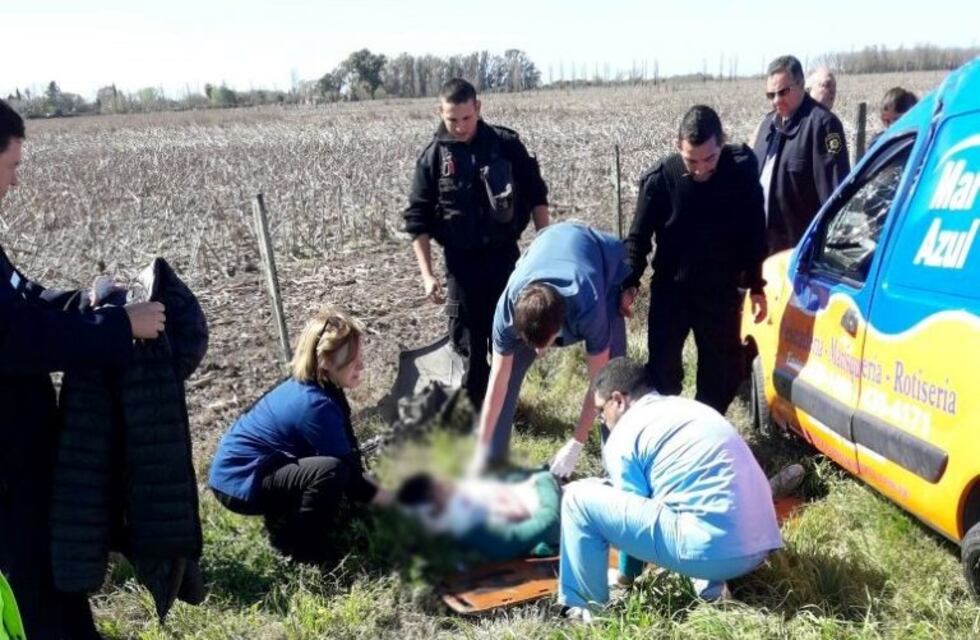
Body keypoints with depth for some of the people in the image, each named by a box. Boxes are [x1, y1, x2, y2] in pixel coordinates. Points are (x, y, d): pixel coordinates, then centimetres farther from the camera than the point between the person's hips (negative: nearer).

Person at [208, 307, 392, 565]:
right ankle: (300, 545, -6)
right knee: (332, 470, -28)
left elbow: (350, 459, 9)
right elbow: (351, 481, -19)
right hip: (239, 481, -10)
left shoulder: (308, 386, 1)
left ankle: (284, 521, 15)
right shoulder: (315, 404, -26)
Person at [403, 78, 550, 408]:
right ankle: (474, 410, 20)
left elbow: (536, 195, 5)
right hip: (462, 263, 0)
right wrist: (427, 274, -10)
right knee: (467, 341, 5)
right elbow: (417, 219, -3)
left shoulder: (506, 144, -3)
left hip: (505, 256, 1)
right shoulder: (433, 157, -4)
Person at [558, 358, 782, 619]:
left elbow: (632, 510, 6)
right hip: (759, 546, 9)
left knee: (579, 498, -1)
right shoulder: (691, 408, 24)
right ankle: (711, 584, 19)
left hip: (714, 549, -9)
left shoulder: (625, 434, -1)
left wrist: (625, 577, 25)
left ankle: (588, 609, 10)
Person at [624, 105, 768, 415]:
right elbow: (638, 238, -6)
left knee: (723, 372, 11)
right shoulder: (659, 179, -17)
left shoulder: (743, 168, -13)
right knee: (662, 370, 3)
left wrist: (756, 286, 2)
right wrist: (629, 283, -17)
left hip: (722, 292, 2)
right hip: (671, 291, -1)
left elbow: (754, 234, -2)